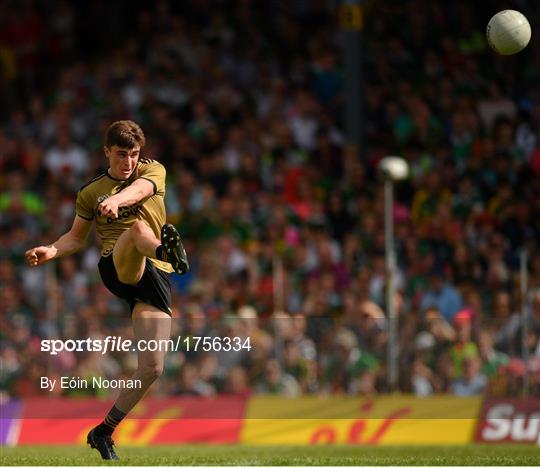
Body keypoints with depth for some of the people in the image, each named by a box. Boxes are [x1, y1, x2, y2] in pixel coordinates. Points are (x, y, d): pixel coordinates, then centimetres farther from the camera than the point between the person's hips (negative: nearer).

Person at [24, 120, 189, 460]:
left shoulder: (153, 171, 11)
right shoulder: (91, 192, 16)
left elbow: (139, 188, -12)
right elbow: (77, 238, 23)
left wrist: (117, 199, -36)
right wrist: (52, 251, 0)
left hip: (155, 277, 1)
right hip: (116, 268, -1)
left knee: (153, 368, -9)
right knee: (137, 226, -36)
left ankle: (104, 431, 7)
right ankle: (167, 249, -74)